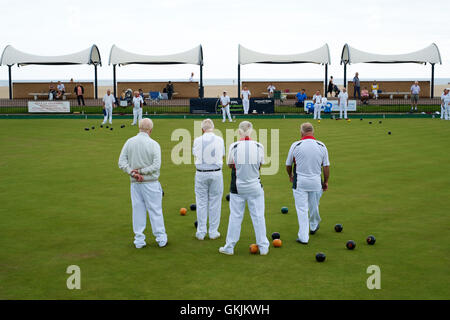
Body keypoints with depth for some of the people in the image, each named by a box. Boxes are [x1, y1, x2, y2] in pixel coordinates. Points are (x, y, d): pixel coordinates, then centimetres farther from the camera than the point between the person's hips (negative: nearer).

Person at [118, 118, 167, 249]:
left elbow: (121, 162, -5)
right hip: (150, 183, -3)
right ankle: (161, 238, 13)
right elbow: (156, 165, -16)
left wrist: (132, 173, -11)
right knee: (155, 210, 6)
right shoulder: (153, 144, -10)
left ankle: (139, 240, 13)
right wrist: (141, 172, -10)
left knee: (138, 210, 9)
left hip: (135, 183, 3)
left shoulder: (129, 142, 0)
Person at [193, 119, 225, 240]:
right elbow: (221, 158, 6)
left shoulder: (197, 140, -2)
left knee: (201, 203, 7)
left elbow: (196, 157, 5)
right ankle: (213, 232, 12)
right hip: (216, 173, 0)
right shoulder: (219, 140, -1)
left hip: (201, 173, 0)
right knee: (214, 203, 7)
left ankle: (201, 232, 12)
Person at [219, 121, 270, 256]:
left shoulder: (234, 146, -10)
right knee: (258, 216, 9)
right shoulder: (259, 146, -6)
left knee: (235, 216, 8)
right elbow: (260, 165, 4)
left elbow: (230, 165, 1)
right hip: (255, 186, 1)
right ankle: (263, 247, 17)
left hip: (237, 186, -1)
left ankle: (229, 247, 17)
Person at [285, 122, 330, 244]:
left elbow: (288, 165, 2)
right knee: (314, 206, 21)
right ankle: (314, 227, 45)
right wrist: (325, 181, 14)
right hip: (316, 181, 3)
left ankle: (303, 237, 2)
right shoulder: (321, 146, -3)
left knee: (302, 209, 2)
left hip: (300, 181, -2)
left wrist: (290, 175, 22)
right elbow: (326, 166, 1)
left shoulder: (295, 145, -8)